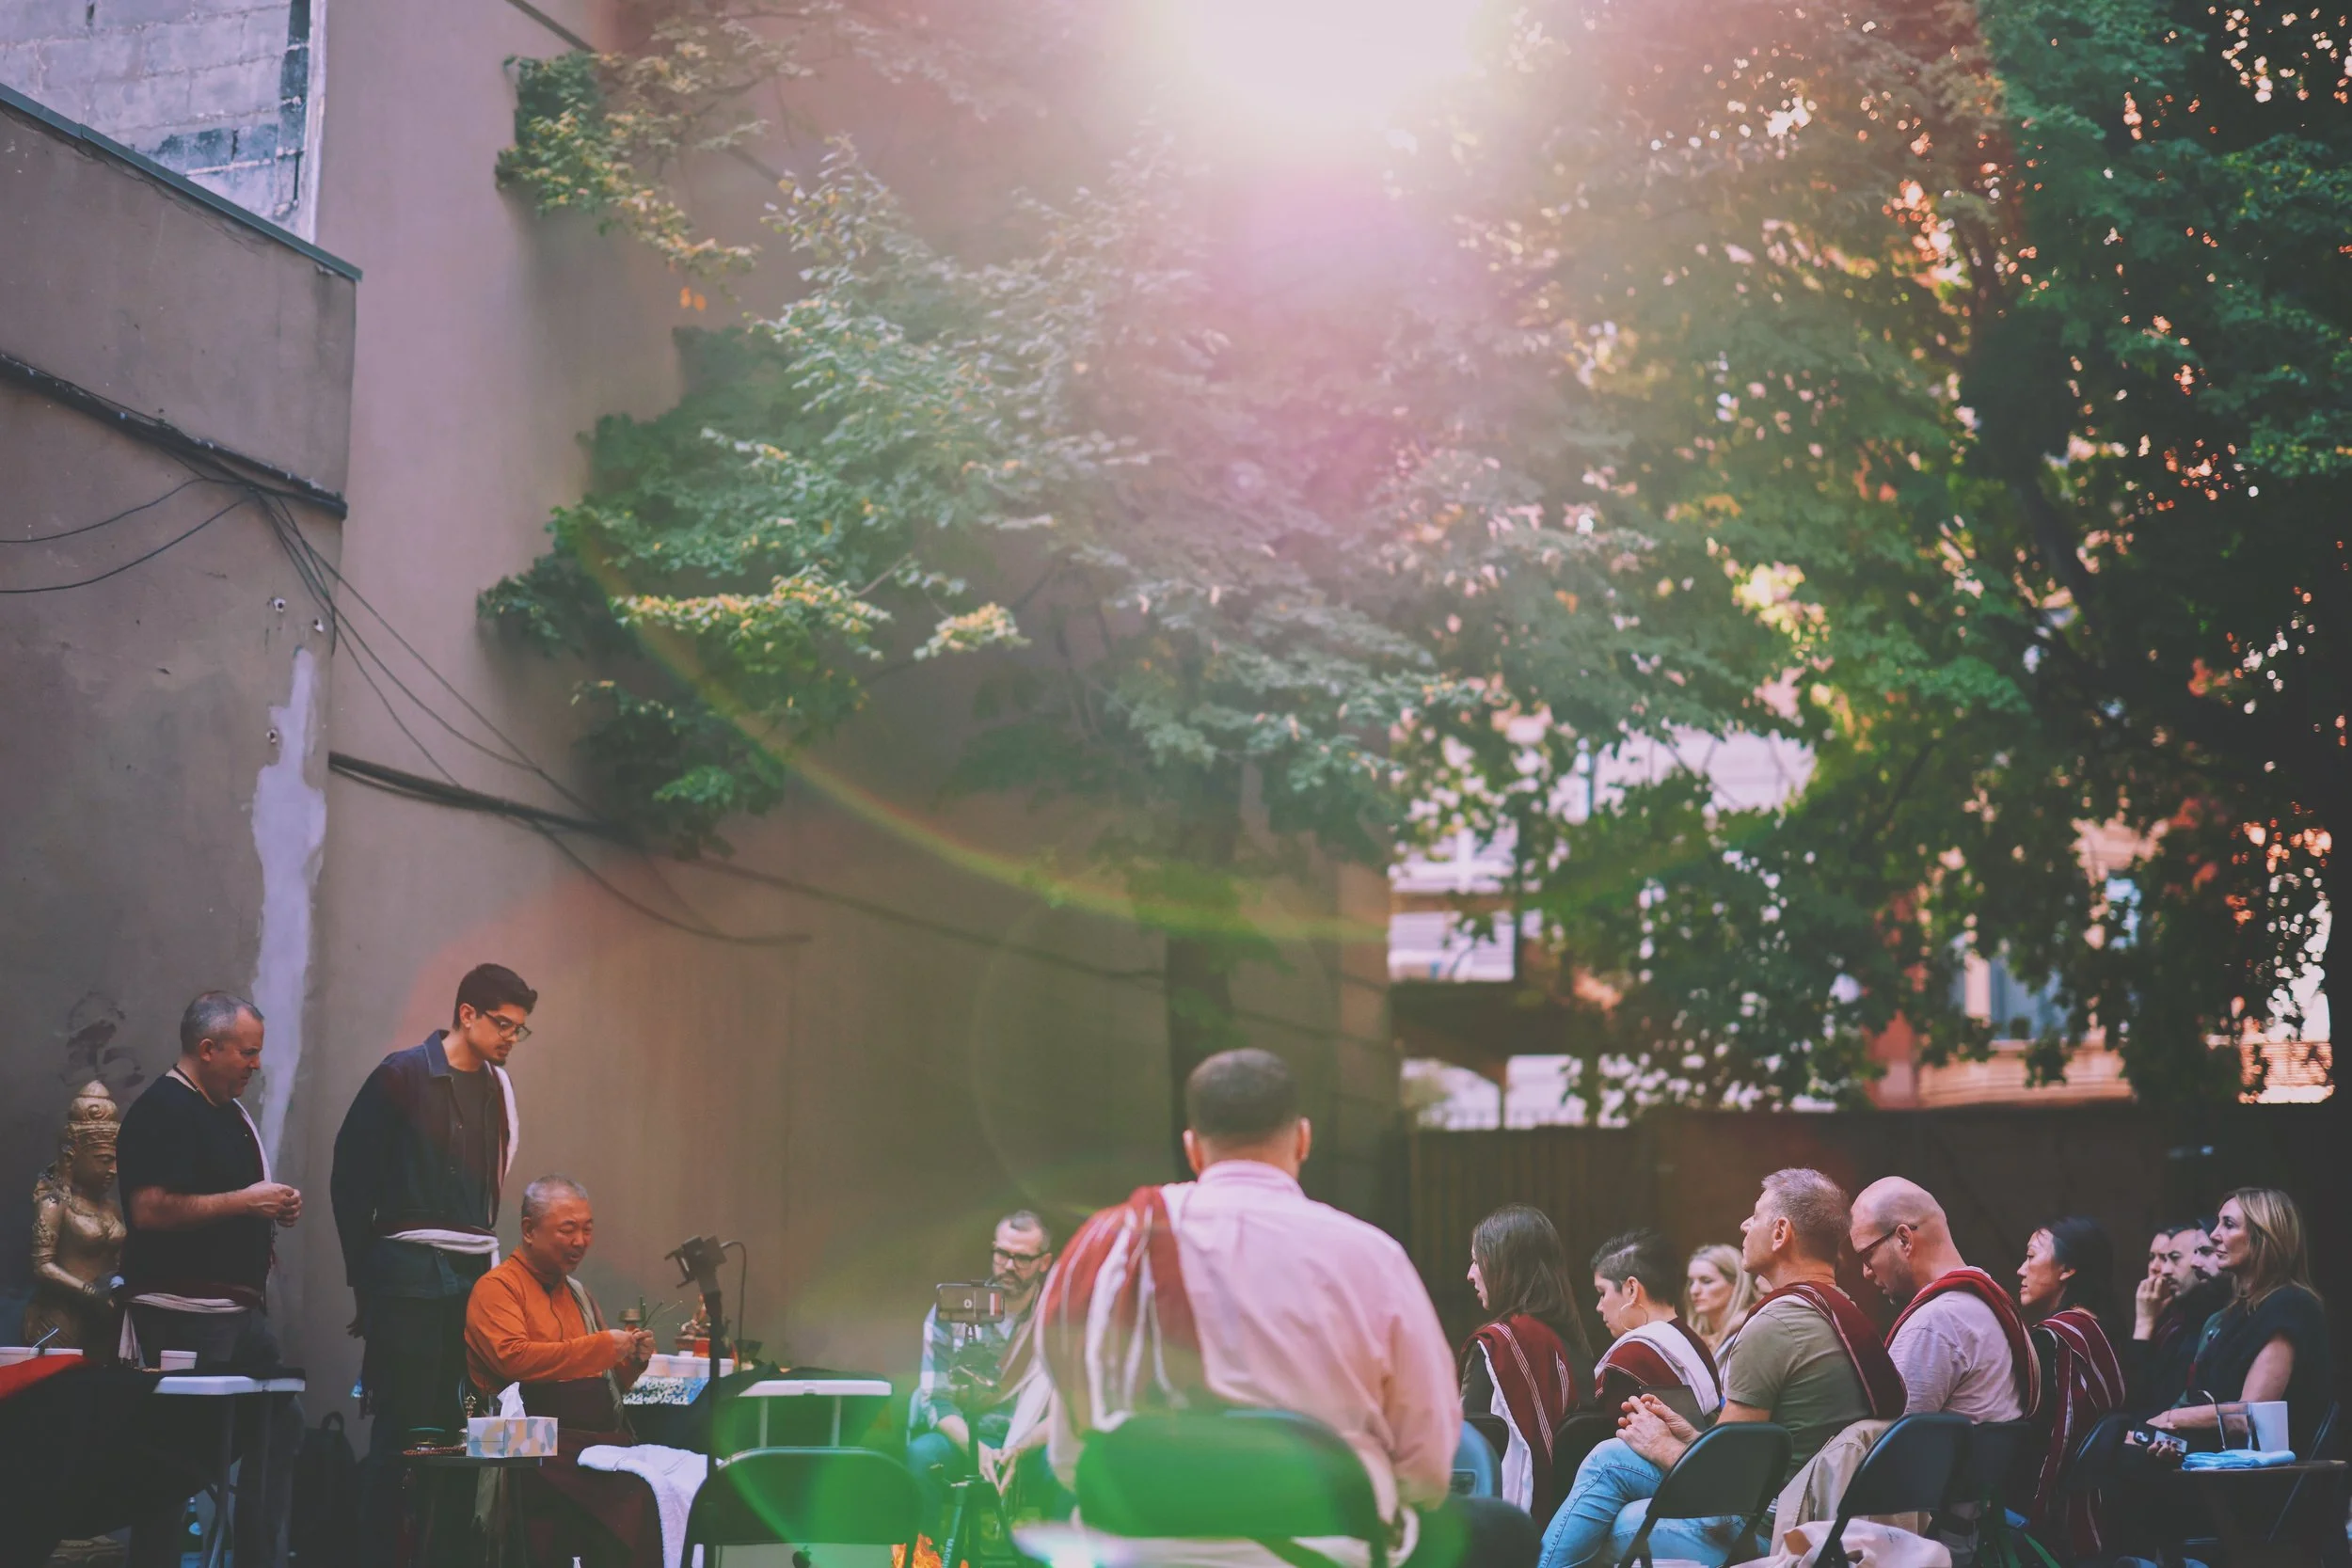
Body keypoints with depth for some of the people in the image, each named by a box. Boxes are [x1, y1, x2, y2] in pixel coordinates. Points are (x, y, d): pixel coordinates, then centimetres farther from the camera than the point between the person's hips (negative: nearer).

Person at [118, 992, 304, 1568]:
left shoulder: (231, 1113, 18)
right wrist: (245, 1201, -17)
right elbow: (149, 1211, -22)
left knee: (278, 1426, 12)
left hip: (241, 1309, 10)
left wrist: (274, 1209, 10)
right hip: (185, 1315, -10)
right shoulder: (163, 1110, -12)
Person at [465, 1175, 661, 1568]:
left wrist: (633, 1362, 9)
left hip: (603, 1439, 7)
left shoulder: (577, 1292, 26)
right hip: (543, 1447, -7)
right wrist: (601, 1347, -12)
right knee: (638, 1496, -33)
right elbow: (513, 1358, -17)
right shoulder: (497, 1287, 2)